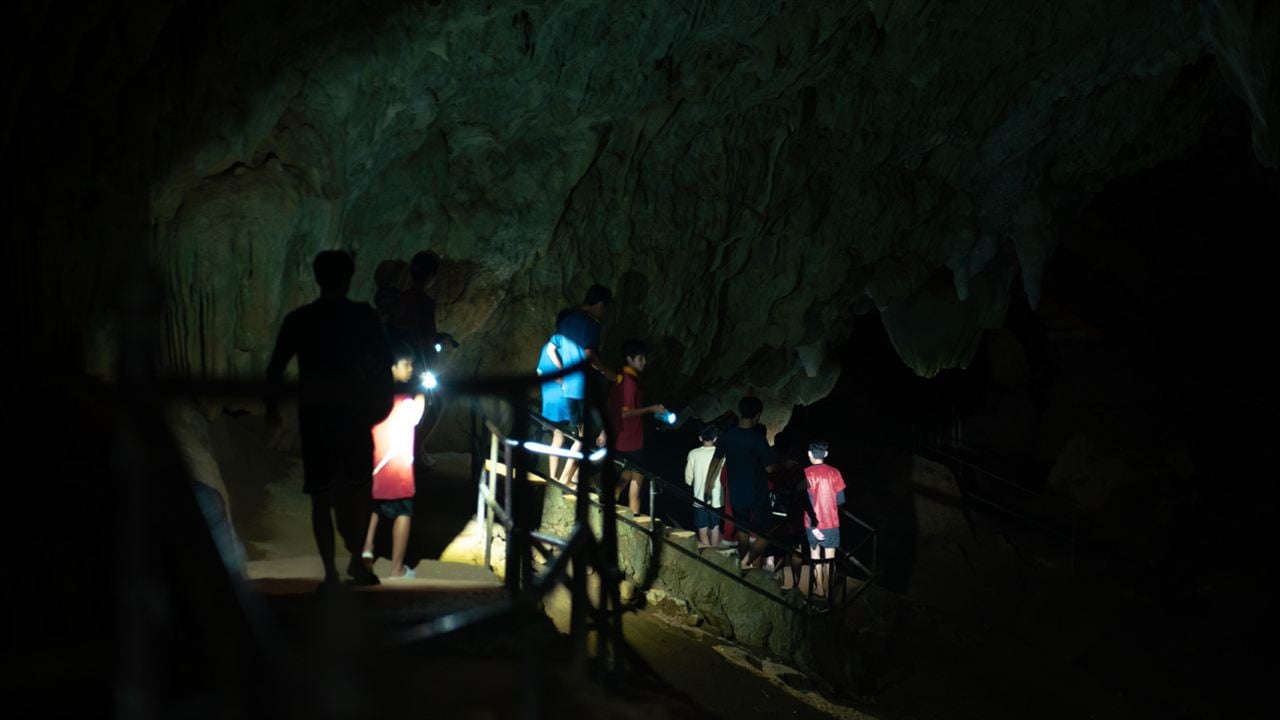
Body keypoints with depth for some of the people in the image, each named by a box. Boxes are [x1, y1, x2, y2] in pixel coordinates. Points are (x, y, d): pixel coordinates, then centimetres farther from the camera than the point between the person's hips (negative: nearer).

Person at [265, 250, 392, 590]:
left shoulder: (298, 320, -2)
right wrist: (384, 399, 9)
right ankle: (356, 561, 19)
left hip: (314, 415, 1)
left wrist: (272, 406, 12)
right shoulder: (362, 316, -5)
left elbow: (276, 368, -1)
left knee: (321, 496, 7)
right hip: (354, 412, -1)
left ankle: (331, 573, 6)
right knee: (358, 488, 18)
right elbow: (384, 363, -5)